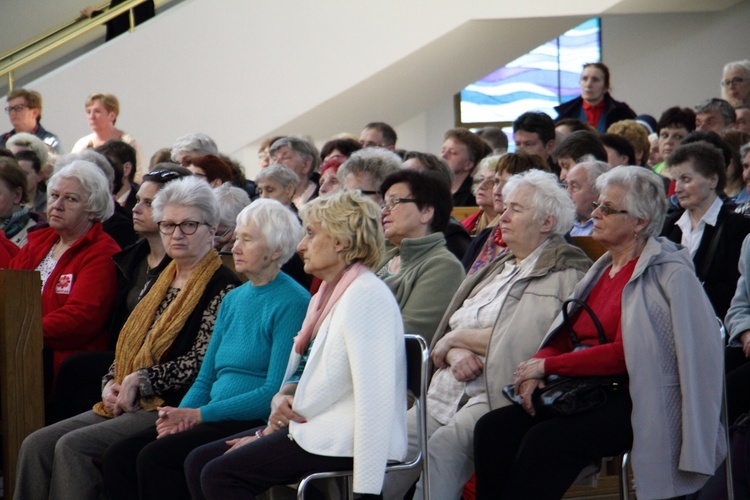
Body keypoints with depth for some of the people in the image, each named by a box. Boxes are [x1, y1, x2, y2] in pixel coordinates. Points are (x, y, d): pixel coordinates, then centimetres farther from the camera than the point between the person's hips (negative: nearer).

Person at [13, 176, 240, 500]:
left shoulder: (222, 287, -6)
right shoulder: (159, 284, 21)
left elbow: (201, 362, -14)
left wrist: (139, 381, -13)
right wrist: (111, 384, 4)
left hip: (174, 408, -8)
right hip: (123, 405, 9)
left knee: (74, 446, -26)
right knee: (37, 445, -9)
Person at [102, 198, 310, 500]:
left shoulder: (292, 303, -8)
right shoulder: (233, 299, 19)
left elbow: (275, 392, -15)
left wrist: (199, 414, -16)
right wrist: (181, 415, -2)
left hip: (257, 425, -8)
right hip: (216, 420, 8)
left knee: (155, 457, -27)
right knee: (118, 457, -12)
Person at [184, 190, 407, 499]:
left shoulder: (365, 296, -15)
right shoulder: (326, 297, 19)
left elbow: (375, 398, -23)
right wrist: (283, 398, 0)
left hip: (343, 443, -10)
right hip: (312, 427, 10)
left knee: (219, 475, -19)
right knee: (198, 462, 2)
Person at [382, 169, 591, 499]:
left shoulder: (564, 275, -2)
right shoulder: (497, 268, 25)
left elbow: (525, 342, -13)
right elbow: (451, 328, 21)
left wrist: (458, 338, -2)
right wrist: (456, 352, -4)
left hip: (497, 395, -7)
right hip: (447, 393, 7)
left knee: (444, 445, -33)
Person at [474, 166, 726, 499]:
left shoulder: (668, 274, -7)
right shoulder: (605, 268, 20)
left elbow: (624, 355, -15)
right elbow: (564, 336, 18)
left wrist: (548, 365, -11)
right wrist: (534, 370, -5)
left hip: (635, 404, -8)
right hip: (586, 393, 8)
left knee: (546, 441, -32)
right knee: (492, 429, -15)